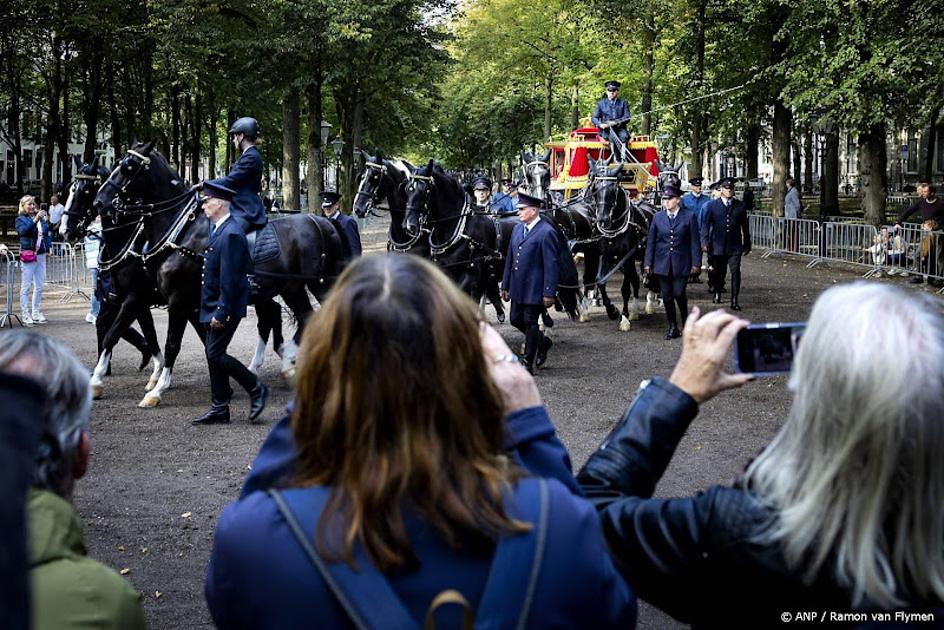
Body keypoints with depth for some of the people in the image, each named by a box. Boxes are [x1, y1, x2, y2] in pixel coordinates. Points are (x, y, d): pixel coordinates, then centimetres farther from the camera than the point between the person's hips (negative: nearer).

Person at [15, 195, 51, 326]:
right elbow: (23, 230, -22)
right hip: (28, 255, -5)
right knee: (26, 287, -2)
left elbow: (47, 233, 21)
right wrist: (35, 220, -32)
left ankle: (36, 313, 19)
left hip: (41, 255, 5)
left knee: (39, 286, 10)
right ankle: (25, 315, 1)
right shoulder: (20, 219, -2)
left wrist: (49, 246, 5)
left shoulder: (40, 218, 11)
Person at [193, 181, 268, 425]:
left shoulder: (231, 234, -19)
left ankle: (257, 389, 4)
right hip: (213, 305, 10)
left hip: (224, 307, -10)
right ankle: (220, 409, 17)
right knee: (214, 355, 11)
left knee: (216, 354, -9)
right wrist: (215, 310, 18)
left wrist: (221, 312, -23)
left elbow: (229, 278, -23)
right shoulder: (219, 229, 13)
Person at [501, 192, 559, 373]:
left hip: (534, 288, -8)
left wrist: (549, 293, -18)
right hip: (518, 287, 8)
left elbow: (552, 265, -16)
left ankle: (527, 363, 13)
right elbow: (510, 258, 15)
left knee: (530, 322, 1)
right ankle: (543, 341, 36)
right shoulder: (517, 229, 9)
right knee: (516, 320, 13)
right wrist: (505, 285, 15)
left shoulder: (546, 232, -15)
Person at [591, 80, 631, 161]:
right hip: (606, 130, -1)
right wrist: (600, 124, -13)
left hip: (620, 128, 1)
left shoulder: (623, 103, 15)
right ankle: (616, 159, -38)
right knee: (612, 136, -35)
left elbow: (627, 117, 3)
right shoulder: (601, 103, 14)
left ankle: (624, 157, -41)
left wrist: (617, 122, -16)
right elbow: (594, 118, 9)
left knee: (624, 136, -33)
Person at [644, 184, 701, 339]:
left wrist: (696, 263, -6)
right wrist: (648, 262, 4)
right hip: (663, 263, 3)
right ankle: (673, 327, 16)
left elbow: (695, 241, -2)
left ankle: (685, 320, 18)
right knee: (667, 296, 5)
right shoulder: (658, 217, 6)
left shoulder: (689, 216, -2)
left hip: (681, 263, -3)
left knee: (678, 293, -9)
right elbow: (651, 241, 9)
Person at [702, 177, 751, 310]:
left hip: (734, 246, 0)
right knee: (719, 272, 12)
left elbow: (745, 226, 13)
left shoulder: (740, 206, 6)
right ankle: (717, 293, 38)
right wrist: (704, 242, -11)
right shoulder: (712, 205, 3)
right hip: (718, 246, 0)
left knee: (735, 271, -13)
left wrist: (747, 244, 15)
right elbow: (706, 225, 0)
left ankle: (734, 300, -9)